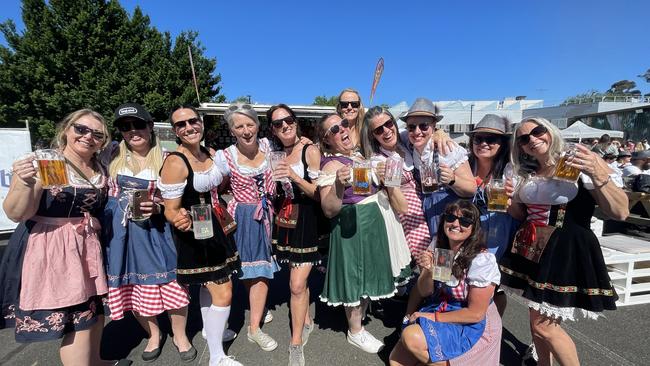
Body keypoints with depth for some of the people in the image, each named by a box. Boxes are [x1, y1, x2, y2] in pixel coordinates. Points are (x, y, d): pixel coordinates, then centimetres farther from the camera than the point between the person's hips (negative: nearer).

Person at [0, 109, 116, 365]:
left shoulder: (101, 170, 7)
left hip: (88, 249, 6)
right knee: (78, 322, -2)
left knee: (94, 312, 16)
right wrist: (26, 183, -36)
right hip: (50, 251, -6)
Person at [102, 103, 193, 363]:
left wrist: (158, 206, -17)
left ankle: (179, 335, 26)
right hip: (119, 231, 3)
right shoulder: (113, 156, 4)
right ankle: (154, 334, 36)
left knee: (172, 283, 0)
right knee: (132, 287, 11)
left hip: (155, 229, -2)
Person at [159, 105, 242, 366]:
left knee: (210, 283, 24)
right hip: (194, 235, -7)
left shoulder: (210, 154, 2)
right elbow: (170, 210, -19)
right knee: (223, 293, -4)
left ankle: (210, 329, 47)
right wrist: (180, 220, -39)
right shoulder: (175, 162, -20)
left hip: (216, 228, 8)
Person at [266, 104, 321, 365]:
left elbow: (319, 194, -13)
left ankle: (296, 342, 13)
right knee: (298, 280, 14)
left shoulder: (310, 151, -10)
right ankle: (306, 321, 37)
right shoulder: (277, 154, 7)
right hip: (285, 221, 5)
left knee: (297, 285, -5)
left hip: (307, 223, -5)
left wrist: (295, 177, -24)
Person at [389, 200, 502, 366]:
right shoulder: (437, 248, -3)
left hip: (471, 325, -6)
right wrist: (428, 271, -21)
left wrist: (433, 317, -15)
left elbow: (475, 314, -18)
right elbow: (425, 292, 0)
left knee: (411, 337, -26)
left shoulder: (482, 260, -22)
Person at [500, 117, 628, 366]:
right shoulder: (528, 174, 9)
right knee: (536, 316, 16)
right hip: (531, 250, 6)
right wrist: (508, 199, -2)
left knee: (543, 325, -3)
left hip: (566, 253, -6)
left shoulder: (584, 163, -9)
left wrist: (598, 175, -28)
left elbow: (620, 213, -14)